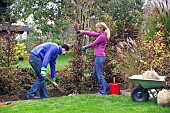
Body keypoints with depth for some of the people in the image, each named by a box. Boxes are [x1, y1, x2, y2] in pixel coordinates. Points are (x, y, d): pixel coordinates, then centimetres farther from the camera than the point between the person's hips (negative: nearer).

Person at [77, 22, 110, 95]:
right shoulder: (100, 35, 13)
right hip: (98, 57, 10)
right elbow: (91, 34, 20)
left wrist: (85, 47, 6)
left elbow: (93, 44, -8)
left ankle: (102, 91, 8)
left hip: (99, 57, -10)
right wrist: (82, 32, 17)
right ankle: (106, 86, 25)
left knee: (99, 74, -1)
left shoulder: (102, 36, -14)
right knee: (95, 74, 16)